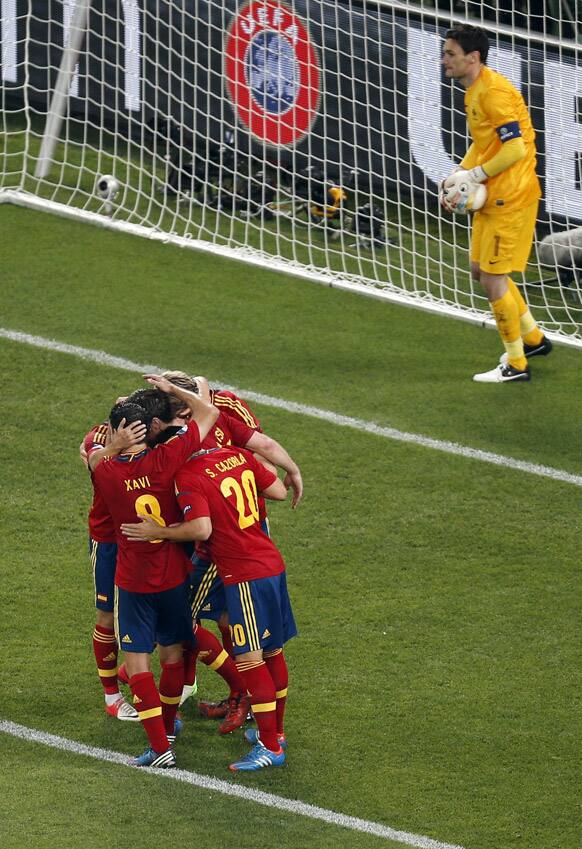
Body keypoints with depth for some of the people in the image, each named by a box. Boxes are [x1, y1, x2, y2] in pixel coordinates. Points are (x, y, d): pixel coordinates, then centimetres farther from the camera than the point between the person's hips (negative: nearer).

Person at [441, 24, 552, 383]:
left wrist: (472, 176, -16)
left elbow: (514, 149, -24)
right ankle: (533, 339, 32)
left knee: (493, 278, -6)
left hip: (511, 198, -10)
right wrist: (459, 179, 7)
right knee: (482, 270, 18)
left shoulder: (494, 92, -20)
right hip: (492, 198, 10)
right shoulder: (474, 91, 12)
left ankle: (516, 364, 5)